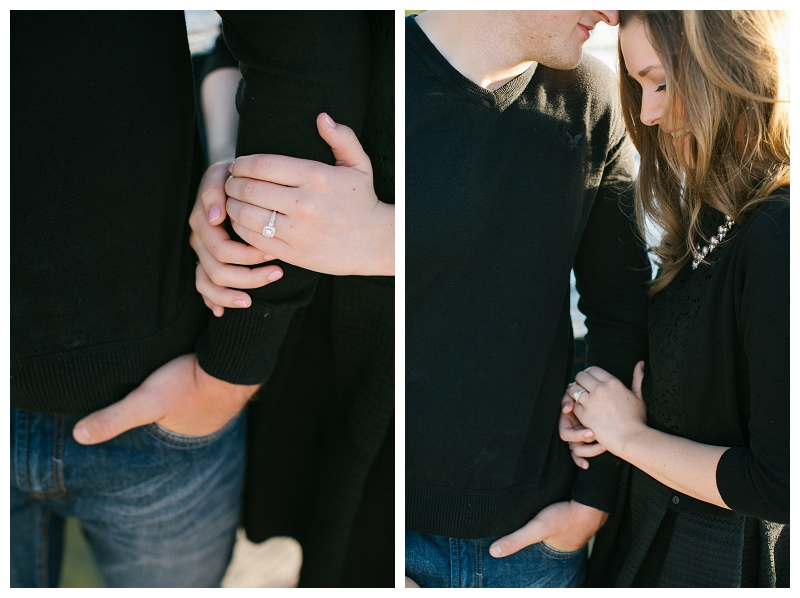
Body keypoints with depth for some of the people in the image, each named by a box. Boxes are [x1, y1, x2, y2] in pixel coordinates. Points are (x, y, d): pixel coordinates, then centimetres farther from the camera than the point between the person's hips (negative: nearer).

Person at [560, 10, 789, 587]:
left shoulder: (778, 240, -28)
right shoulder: (712, 213, 0)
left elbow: (779, 484, -27)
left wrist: (629, 435, -16)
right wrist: (601, 412, -6)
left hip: (722, 562, -7)